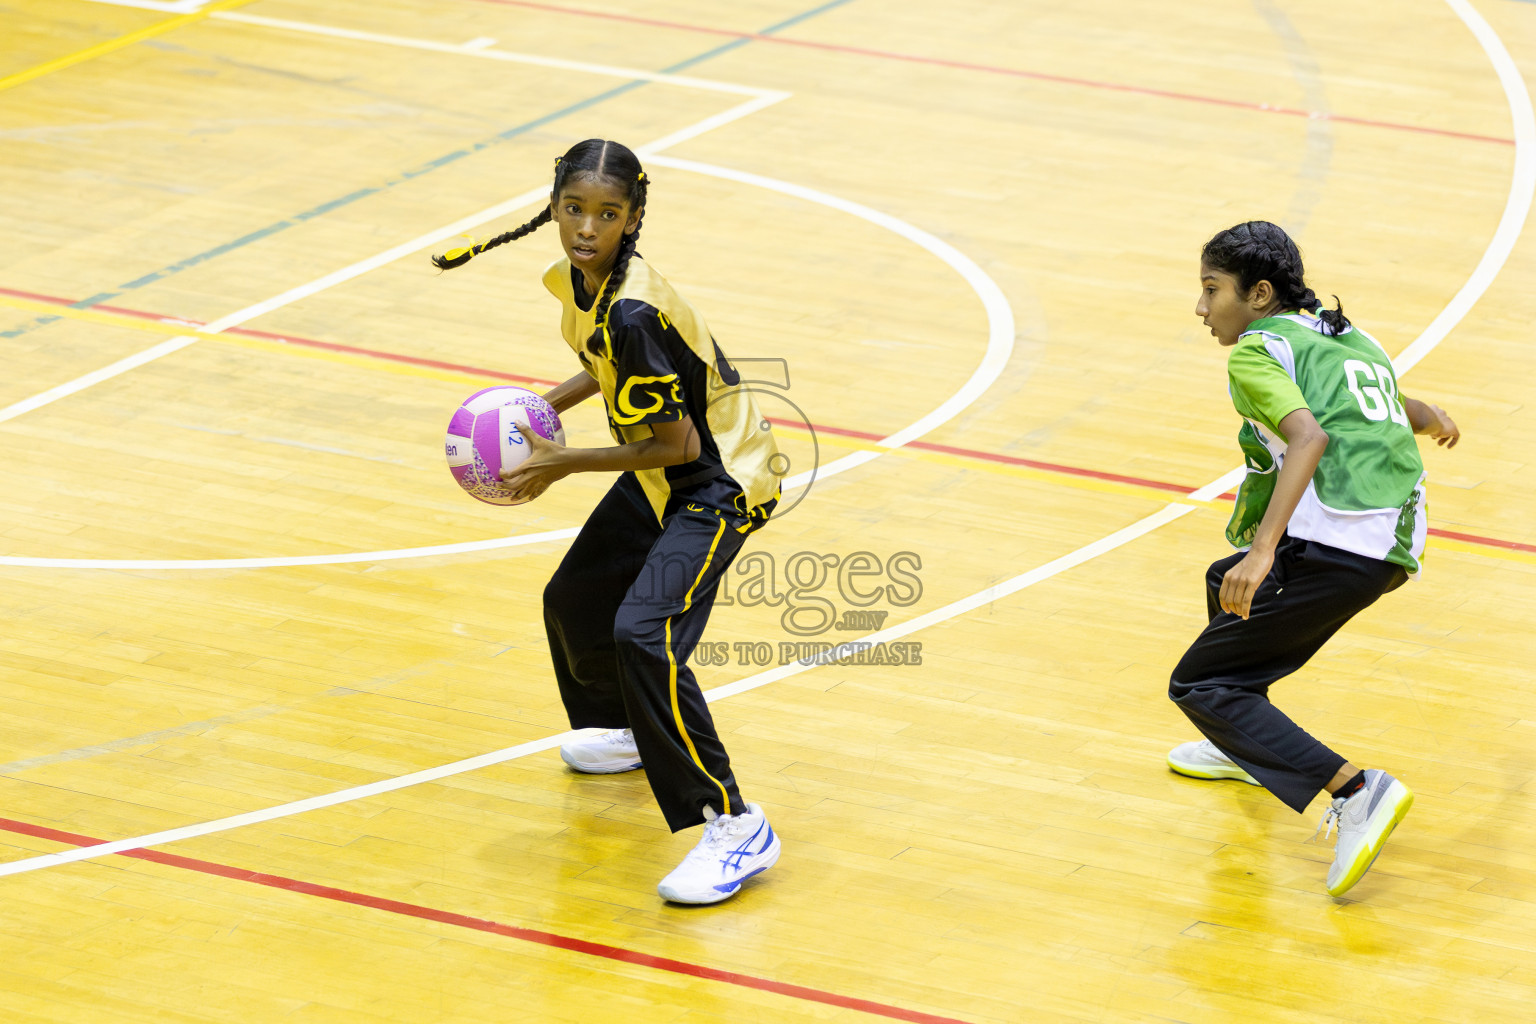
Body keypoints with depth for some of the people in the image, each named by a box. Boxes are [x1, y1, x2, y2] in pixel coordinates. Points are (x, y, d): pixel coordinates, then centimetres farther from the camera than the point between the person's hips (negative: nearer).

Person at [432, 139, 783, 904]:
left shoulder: (632, 313, -31)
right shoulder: (576, 280, -4)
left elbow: (677, 443, -27)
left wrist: (565, 464, -20)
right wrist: (549, 407, 4)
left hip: (721, 481, -10)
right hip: (662, 478, 10)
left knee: (643, 633, -26)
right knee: (574, 601, 24)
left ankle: (734, 826, -21)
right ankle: (633, 732, 53)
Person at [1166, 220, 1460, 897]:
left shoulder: (1257, 349, -1)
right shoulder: (1349, 338, 23)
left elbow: (1310, 437, -19)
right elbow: (1404, 413, 41)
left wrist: (1263, 551, -28)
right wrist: (1433, 420, 67)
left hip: (1334, 544, -9)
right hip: (1399, 543, 9)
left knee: (1198, 685, -4)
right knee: (1226, 584, 33)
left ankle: (1354, 790, -21)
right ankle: (1248, 747, 50)